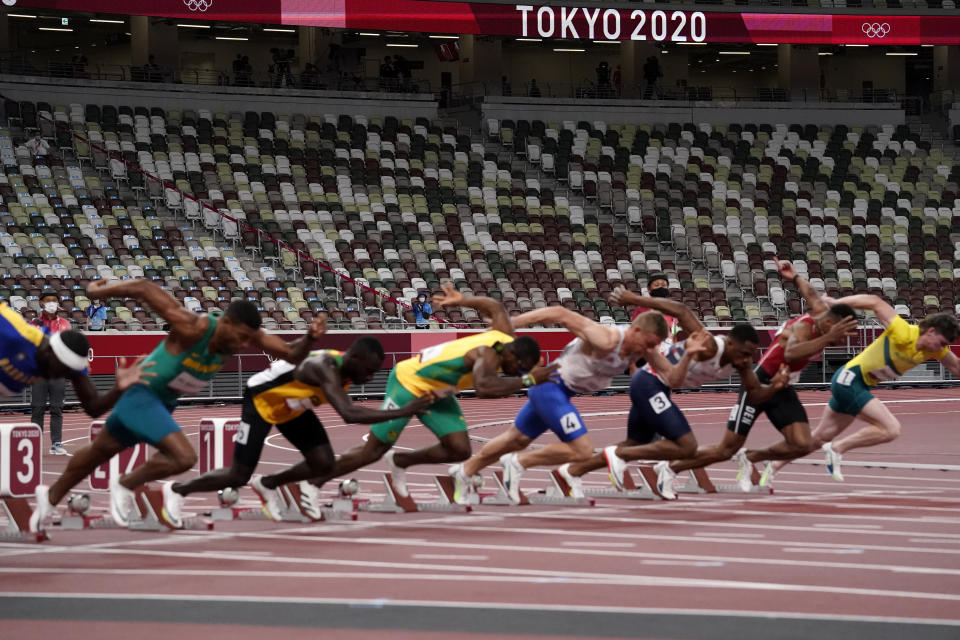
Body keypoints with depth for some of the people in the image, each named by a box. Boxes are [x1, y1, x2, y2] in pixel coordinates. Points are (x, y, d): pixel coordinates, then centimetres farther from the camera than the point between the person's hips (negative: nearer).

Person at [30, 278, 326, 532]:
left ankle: (51, 495, 47)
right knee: (184, 457, -24)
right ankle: (124, 486, 1)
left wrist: (309, 339, -33)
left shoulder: (243, 332, -17)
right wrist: (100, 291, -15)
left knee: (102, 450, 26)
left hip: (165, 401, 8)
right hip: (141, 392, -8)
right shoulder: (192, 327, -35)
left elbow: (291, 354, -12)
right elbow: (144, 288, -29)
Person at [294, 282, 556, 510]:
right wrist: (528, 380, -53)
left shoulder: (507, 337, -10)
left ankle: (400, 462, 20)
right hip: (408, 384, -8)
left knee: (459, 450, -4)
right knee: (373, 451, 1)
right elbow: (484, 387, -57)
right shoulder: (489, 354, -36)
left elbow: (495, 307, 9)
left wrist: (462, 301, 23)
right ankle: (314, 482, 20)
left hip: (435, 392, 8)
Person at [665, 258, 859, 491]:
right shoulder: (802, 327, -31)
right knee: (725, 450, -3)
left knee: (801, 444, -14)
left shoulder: (822, 311, -7)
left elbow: (811, 295, 12)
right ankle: (670, 468, 17)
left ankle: (749, 458, 11)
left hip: (783, 391, 8)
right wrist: (829, 338, -60)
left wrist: (795, 278, 26)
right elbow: (791, 353, -54)